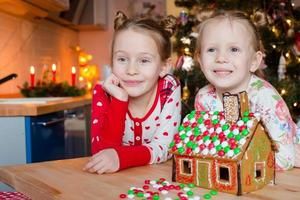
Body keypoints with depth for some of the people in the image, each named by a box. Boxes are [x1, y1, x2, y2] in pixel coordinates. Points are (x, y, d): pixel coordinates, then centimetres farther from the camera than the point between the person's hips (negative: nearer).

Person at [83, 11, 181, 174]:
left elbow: (163, 148, -18)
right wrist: (119, 100, -28)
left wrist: (120, 157, -34)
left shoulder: (170, 89, -13)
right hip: (114, 179, 1)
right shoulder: (103, 93, -12)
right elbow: (100, 152, -20)